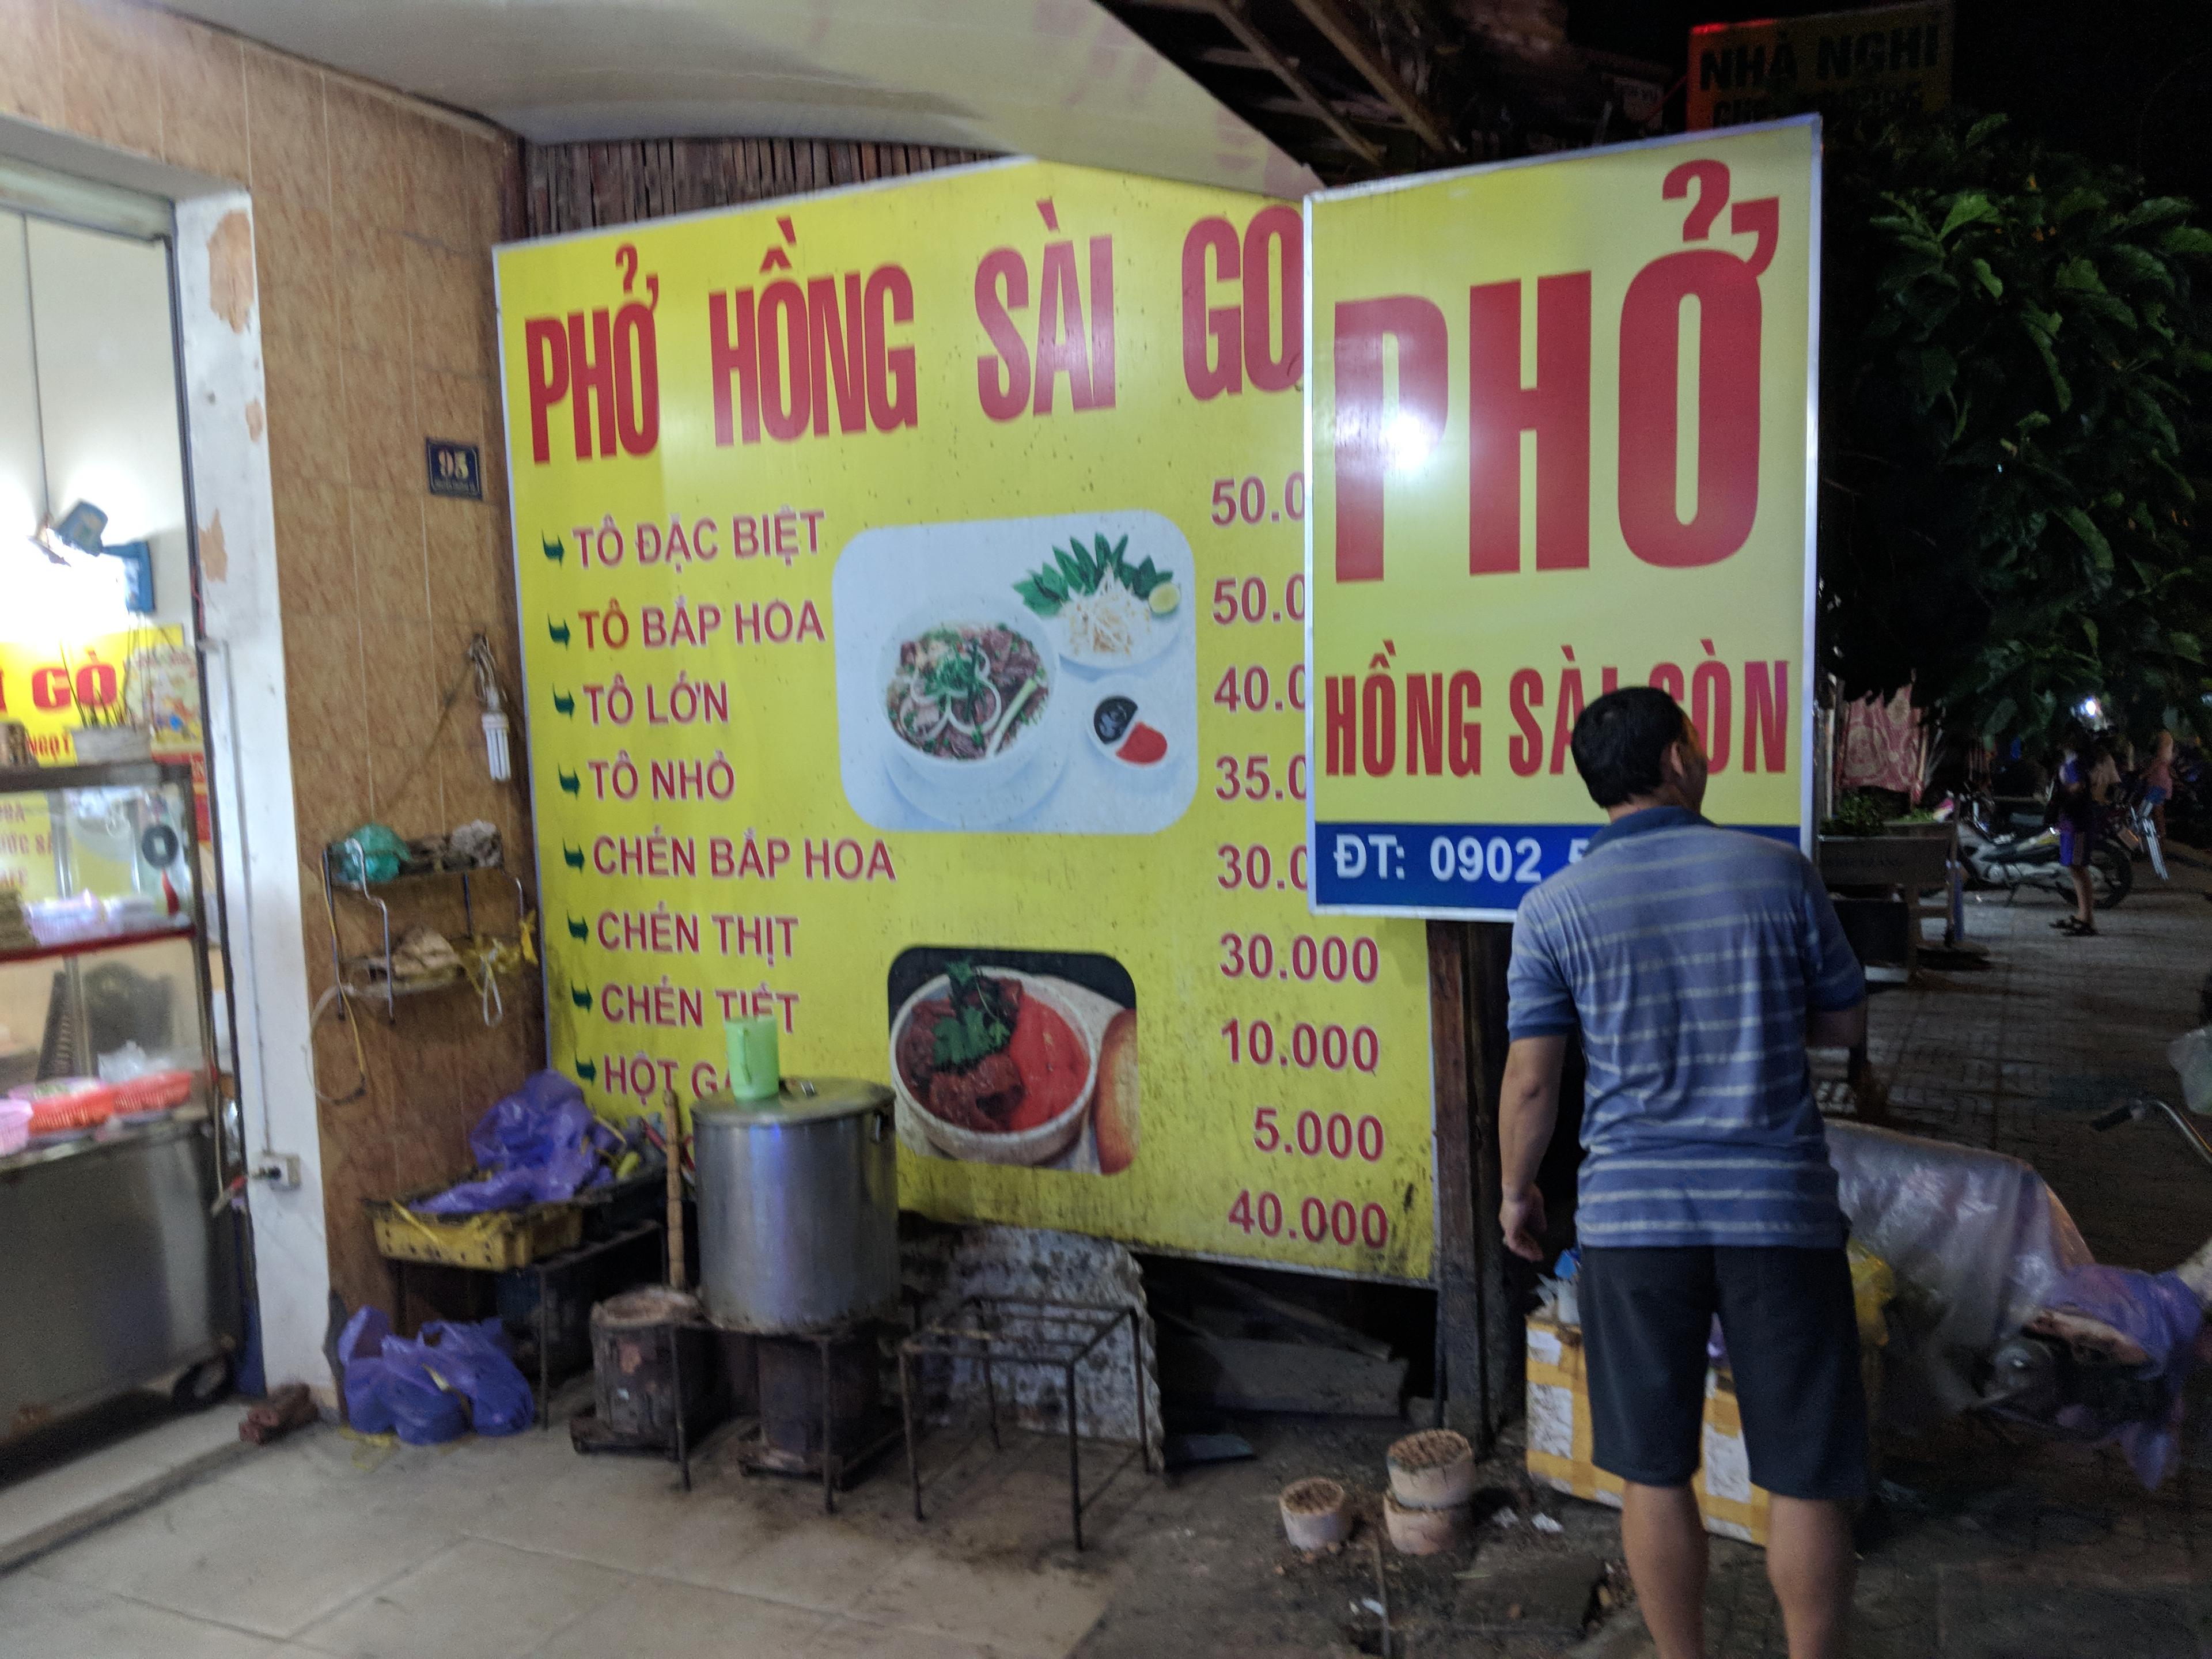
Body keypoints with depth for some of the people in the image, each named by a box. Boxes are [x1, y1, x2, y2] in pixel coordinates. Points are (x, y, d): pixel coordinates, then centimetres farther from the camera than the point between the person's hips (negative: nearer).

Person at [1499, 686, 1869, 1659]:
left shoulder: (1552, 910, -4)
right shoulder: (1779, 871, -2)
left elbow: (1529, 1082, -2)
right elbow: (1846, 1025, 8)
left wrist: (1516, 1190, 13)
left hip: (1633, 1213, 0)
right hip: (1779, 1208, 0)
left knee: (1653, 1472, 13)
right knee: (1807, 1476, 13)